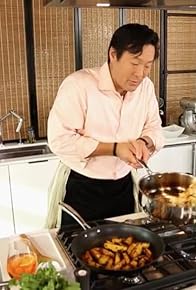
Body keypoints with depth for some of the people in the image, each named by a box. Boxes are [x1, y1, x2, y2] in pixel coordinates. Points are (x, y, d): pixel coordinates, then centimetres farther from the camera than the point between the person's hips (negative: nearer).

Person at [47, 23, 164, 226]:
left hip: (124, 186, 5)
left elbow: (155, 130, 4)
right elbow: (60, 140, -23)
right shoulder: (78, 85, -21)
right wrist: (114, 148, -26)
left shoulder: (146, 86, -3)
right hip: (83, 190, -5)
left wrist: (144, 142, -20)